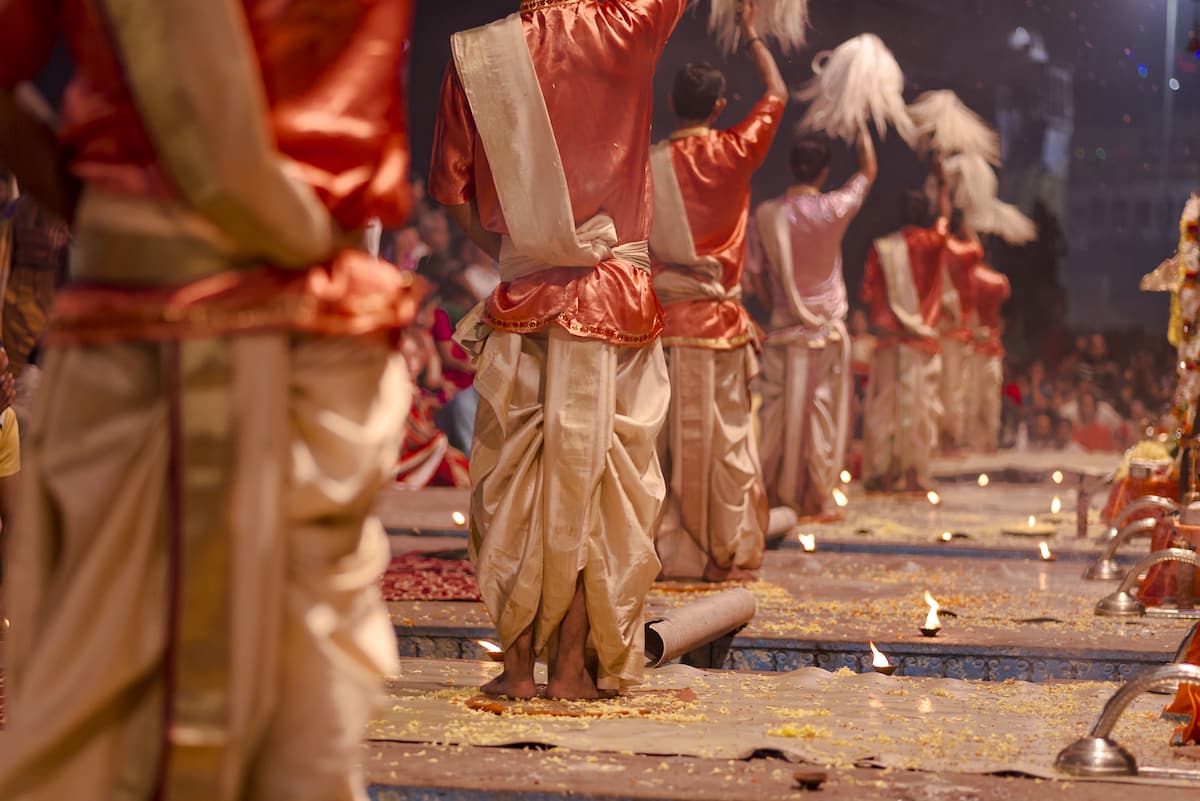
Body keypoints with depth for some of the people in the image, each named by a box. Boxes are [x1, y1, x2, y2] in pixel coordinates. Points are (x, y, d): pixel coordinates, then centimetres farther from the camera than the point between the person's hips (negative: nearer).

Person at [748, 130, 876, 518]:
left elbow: (754, 271, 2)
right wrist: (862, 130, 20)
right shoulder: (833, 209, -9)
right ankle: (813, 497, 4)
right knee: (822, 412, 3)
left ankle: (775, 493, 9)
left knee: (778, 411, 7)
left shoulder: (766, 214, -4)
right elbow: (869, 171, 7)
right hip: (826, 327, -2)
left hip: (783, 326, 2)